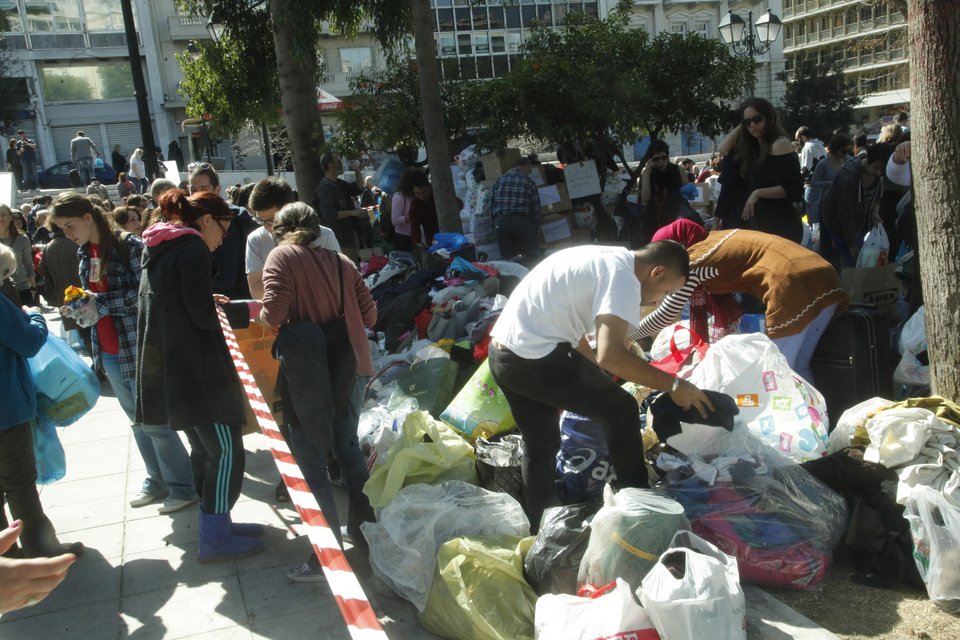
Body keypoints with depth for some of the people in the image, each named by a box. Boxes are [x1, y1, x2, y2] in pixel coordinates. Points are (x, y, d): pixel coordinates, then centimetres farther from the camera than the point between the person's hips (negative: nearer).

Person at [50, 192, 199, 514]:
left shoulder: (129, 244, -12)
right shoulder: (85, 253, 12)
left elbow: (144, 293, -17)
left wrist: (99, 303, -20)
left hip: (137, 347, -8)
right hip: (109, 351, 8)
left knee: (153, 421, -3)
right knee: (137, 420, 16)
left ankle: (184, 486, 10)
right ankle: (157, 481, 28)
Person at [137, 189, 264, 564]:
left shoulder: (159, 249, 16)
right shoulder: (192, 248, -12)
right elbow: (202, 315, -17)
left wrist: (212, 304, 21)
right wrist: (248, 310, -7)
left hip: (166, 365, 10)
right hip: (195, 367, -10)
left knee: (205, 447, 17)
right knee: (226, 449, -4)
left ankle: (216, 523, 27)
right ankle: (214, 539, 1)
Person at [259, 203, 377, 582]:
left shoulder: (281, 256, -3)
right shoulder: (341, 261, 10)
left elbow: (273, 315, -15)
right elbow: (369, 314, 8)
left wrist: (264, 316, 8)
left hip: (307, 373, -5)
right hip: (351, 366, 6)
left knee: (312, 463, 2)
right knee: (347, 446, 21)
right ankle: (363, 526, 34)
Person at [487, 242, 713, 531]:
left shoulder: (604, 258, 18)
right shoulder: (623, 276, -13)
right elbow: (610, 354, -25)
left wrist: (598, 376, 33)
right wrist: (673, 385, -16)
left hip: (501, 353, 10)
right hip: (534, 359, -10)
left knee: (539, 447, 21)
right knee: (621, 410, 5)